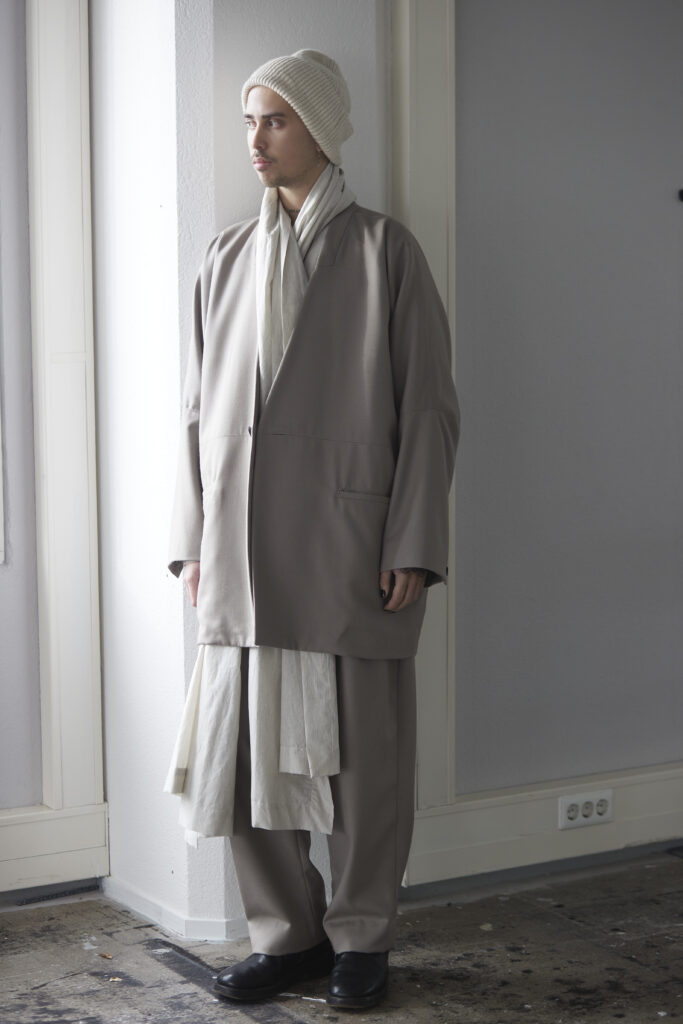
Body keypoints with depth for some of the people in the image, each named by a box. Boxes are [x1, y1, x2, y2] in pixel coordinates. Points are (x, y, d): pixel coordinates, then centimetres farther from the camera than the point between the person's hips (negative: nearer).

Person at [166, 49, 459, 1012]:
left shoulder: (383, 250, 2)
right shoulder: (226, 260, 14)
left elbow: (428, 408, -2)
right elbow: (198, 409, 16)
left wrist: (411, 546, -9)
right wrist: (193, 536, 9)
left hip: (348, 548, -4)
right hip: (242, 552, 4)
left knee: (361, 750, 3)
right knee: (246, 745, 6)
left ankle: (360, 939, 19)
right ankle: (287, 934, 21)